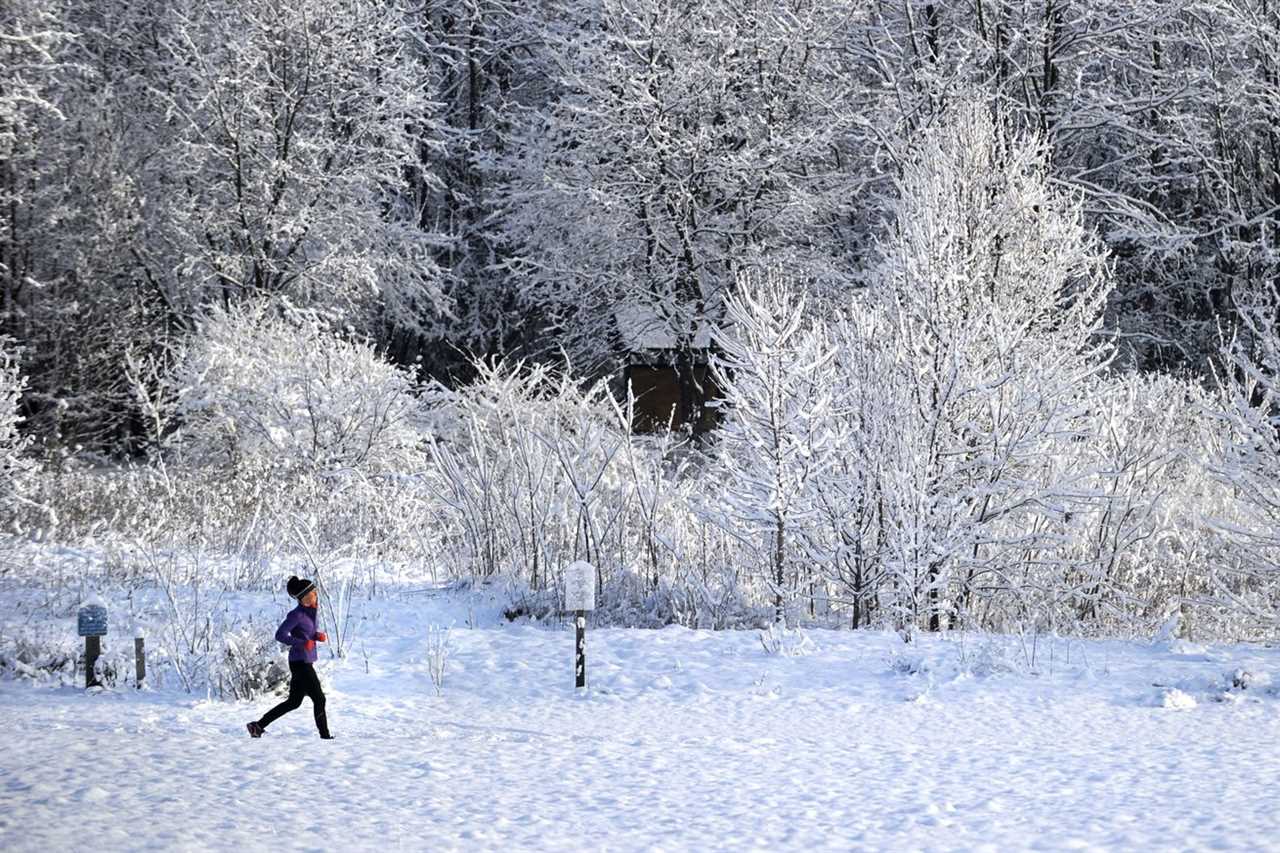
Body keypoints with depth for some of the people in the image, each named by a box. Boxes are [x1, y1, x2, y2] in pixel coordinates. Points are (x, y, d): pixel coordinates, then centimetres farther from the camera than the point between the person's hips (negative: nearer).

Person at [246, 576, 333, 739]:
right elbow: (280, 635, -19)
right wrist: (302, 643, -22)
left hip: (305, 663, 9)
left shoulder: (309, 611, 10)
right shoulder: (296, 614, -16)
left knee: (293, 702, 13)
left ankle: (258, 725, 16)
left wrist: (318, 636, 2)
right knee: (319, 699, -2)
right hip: (301, 663, -9)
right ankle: (325, 735, 5)